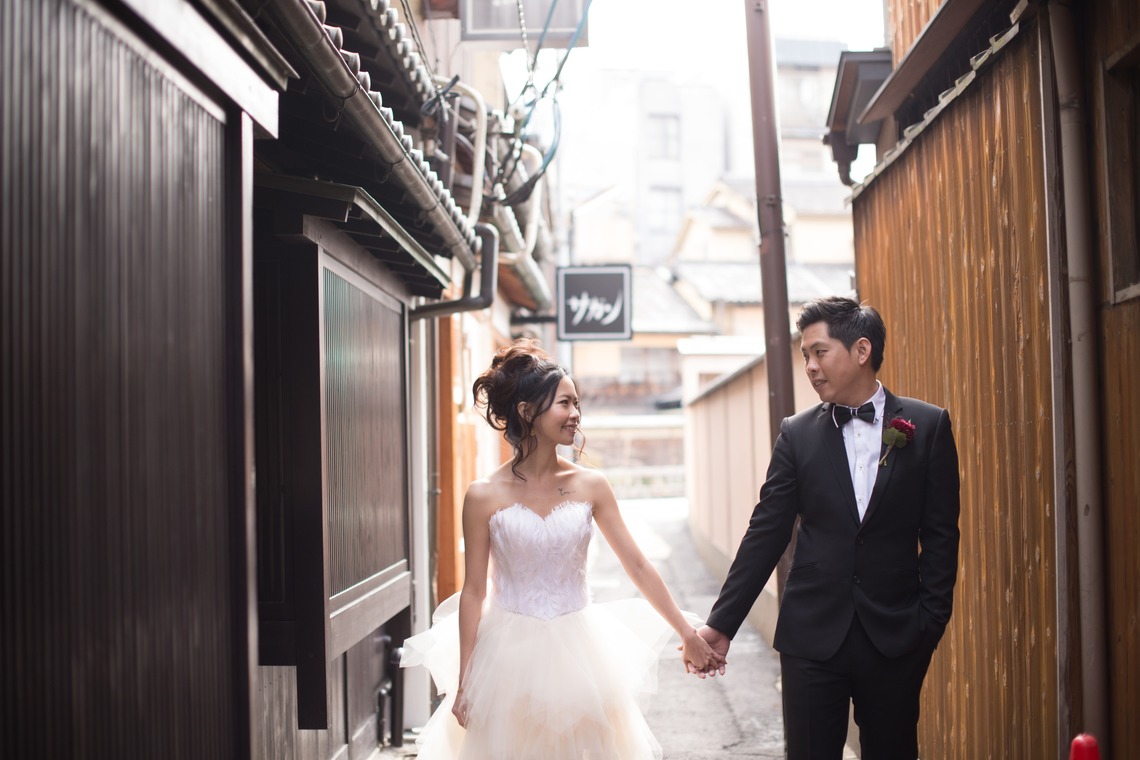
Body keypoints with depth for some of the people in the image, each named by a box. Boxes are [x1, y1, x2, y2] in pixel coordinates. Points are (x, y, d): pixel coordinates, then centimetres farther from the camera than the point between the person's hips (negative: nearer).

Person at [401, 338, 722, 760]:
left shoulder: (591, 485, -1)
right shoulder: (484, 496, -7)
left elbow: (638, 566, 2)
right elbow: (473, 591, -4)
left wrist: (688, 634, 2)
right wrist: (463, 682, -2)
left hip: (577, 654, 2)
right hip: (511, 657, -2)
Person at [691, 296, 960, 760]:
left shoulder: (927, 426, 1)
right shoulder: (797, 434, 4)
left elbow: (940, 533, 2)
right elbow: (765, 534, 3)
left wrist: (931, 620, -4)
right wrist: (721, 623, -1)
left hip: (895, 635, -1)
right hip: (813, 634, 1)